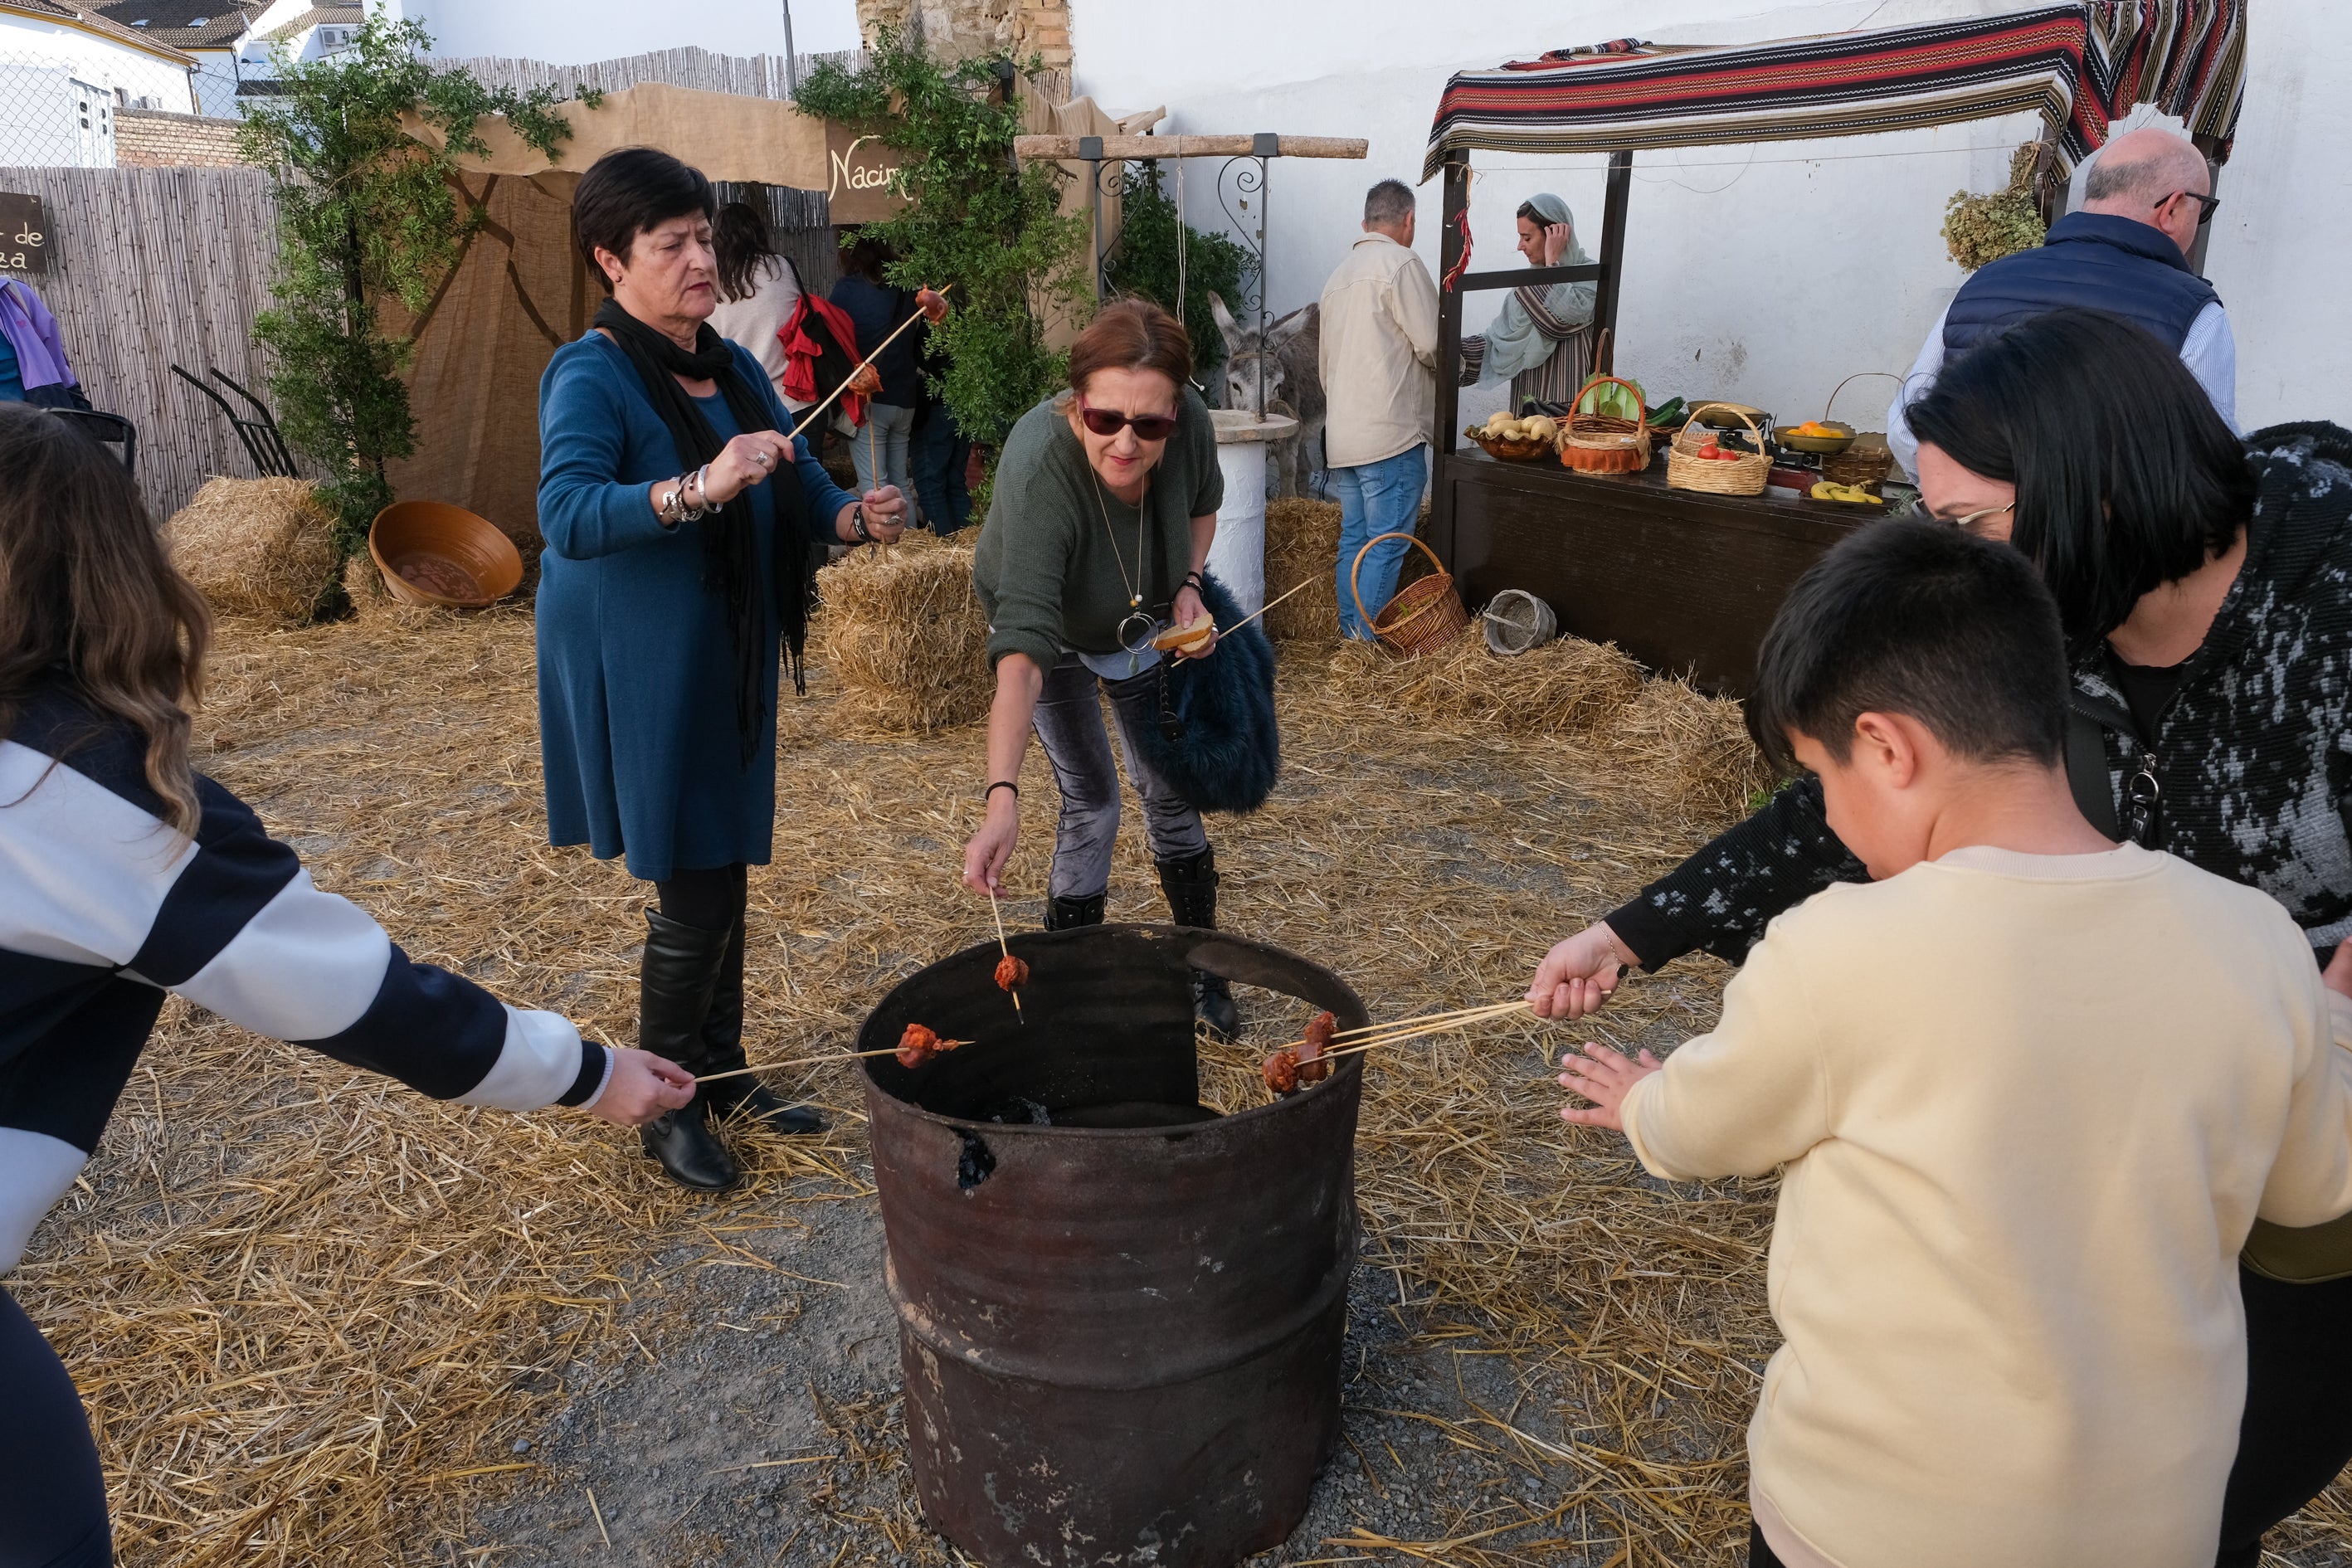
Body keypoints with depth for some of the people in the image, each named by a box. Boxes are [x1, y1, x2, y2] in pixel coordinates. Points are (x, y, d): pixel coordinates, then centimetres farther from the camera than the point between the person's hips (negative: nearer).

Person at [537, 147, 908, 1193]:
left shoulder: (734, 370, 9)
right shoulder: (590, 377, -15)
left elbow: (797, 487, 10)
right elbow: (568, 515, -29)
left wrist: (853, 517, -12)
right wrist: (697, 489, -43)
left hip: (728, 664, 7)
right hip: (637, 673, -7)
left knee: (721, 876, 16)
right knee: (692, 891, -3)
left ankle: (722, 1073, 32)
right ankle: (667, 1107, 17)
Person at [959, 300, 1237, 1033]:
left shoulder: (1190, 422, -31)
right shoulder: (1038, 470, -45)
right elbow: (1021, 656, -53)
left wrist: (1189, 584, -21)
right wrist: (1002, 800, -62)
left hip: (1141, 621, 4)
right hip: (1052, 624, -4)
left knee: (1169, 790, 10)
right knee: (1091, 802, -9)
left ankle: (1203, 971, 28)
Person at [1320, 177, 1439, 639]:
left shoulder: (1339, 275, 19)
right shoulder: (1401, 263, -7)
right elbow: (1433, 345, -10)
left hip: (1342, 435, 9)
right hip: (1391, 433, -8)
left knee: (1353, 539, 11)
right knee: (1386, 545, -5)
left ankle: (1349, 636, 14)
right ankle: (1368, 643, -5)